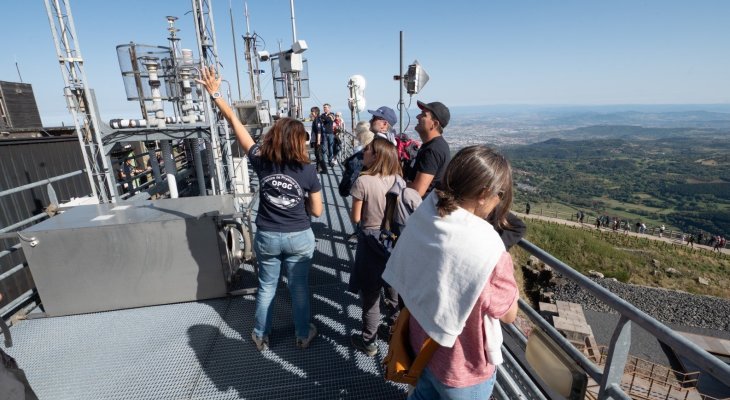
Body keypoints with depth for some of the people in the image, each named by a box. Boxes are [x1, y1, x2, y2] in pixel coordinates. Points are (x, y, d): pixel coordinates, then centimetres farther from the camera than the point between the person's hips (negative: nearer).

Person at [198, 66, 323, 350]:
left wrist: (215, 93, 3)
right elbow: (316, 211, -9)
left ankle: (261, 336, 39)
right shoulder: (308, 171, -15)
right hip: (299, 237, -1)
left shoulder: (261, 161, -12)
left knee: (266, 288, 21)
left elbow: (235, 122, -6)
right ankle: (303, 335, 34)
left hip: (267, 237, 2)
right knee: (299, 288, 15)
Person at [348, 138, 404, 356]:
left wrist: (353, 209, 7)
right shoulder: (399, 180, -5)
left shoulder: (363, 181, -20)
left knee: (370, 293, 12)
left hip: (371, 241, -5)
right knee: (393, 289, 25)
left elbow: (355, 218, -12)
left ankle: (368, 342, 29)